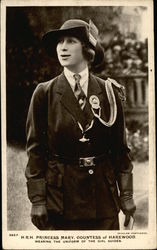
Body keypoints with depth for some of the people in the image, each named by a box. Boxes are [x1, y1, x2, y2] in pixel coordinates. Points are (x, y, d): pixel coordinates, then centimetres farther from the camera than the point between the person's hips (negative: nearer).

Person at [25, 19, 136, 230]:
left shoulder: (109, 92, 2)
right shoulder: (44, 93, -2)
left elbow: (120, 147, 5)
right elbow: (36, 149, -2)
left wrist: (126, 195, 3)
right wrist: (37, 199, -6)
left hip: (103, 193, 2)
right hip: (61, 195, -1)